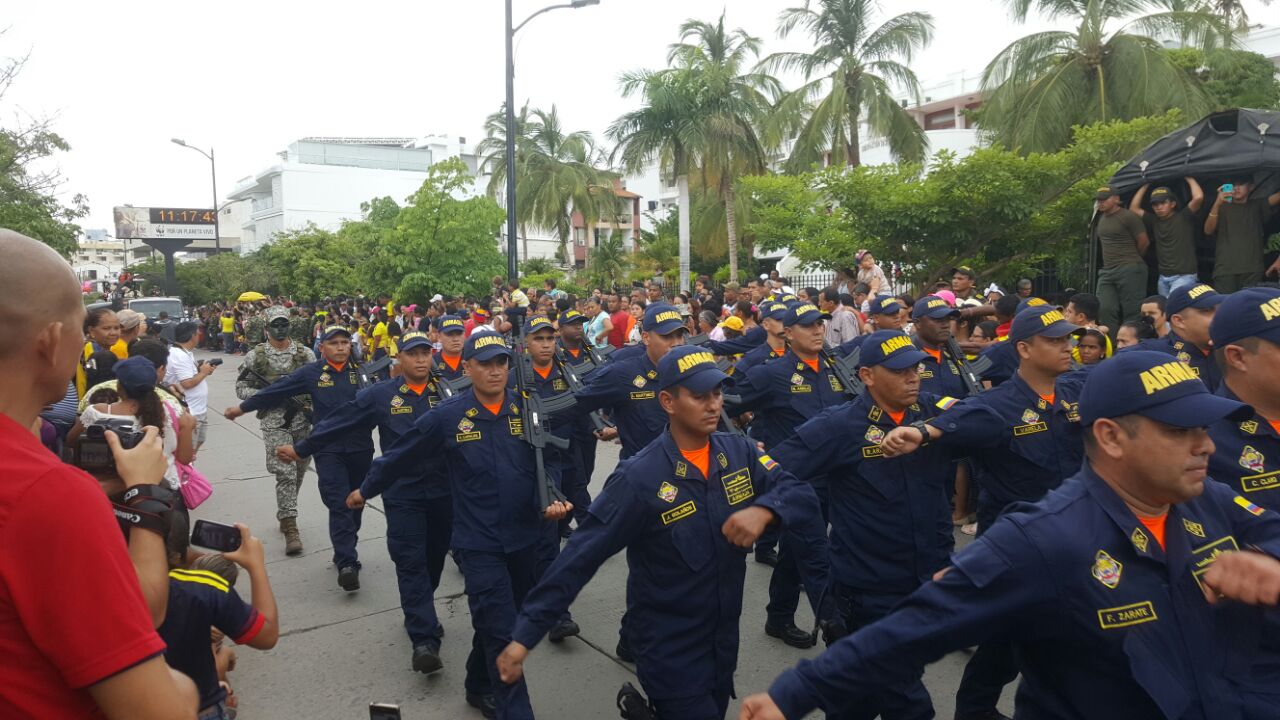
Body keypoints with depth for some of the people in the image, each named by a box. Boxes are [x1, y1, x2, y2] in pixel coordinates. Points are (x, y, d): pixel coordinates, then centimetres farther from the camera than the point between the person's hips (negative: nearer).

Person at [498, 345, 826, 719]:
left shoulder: (739, 452, -6)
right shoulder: (640, 478, -21)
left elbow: (803, 496, -8)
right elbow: (579, 557, -21)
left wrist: (763, 509, -29)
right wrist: (525, 635, -22)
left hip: (725, 637, 6)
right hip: (669, 648, -5)